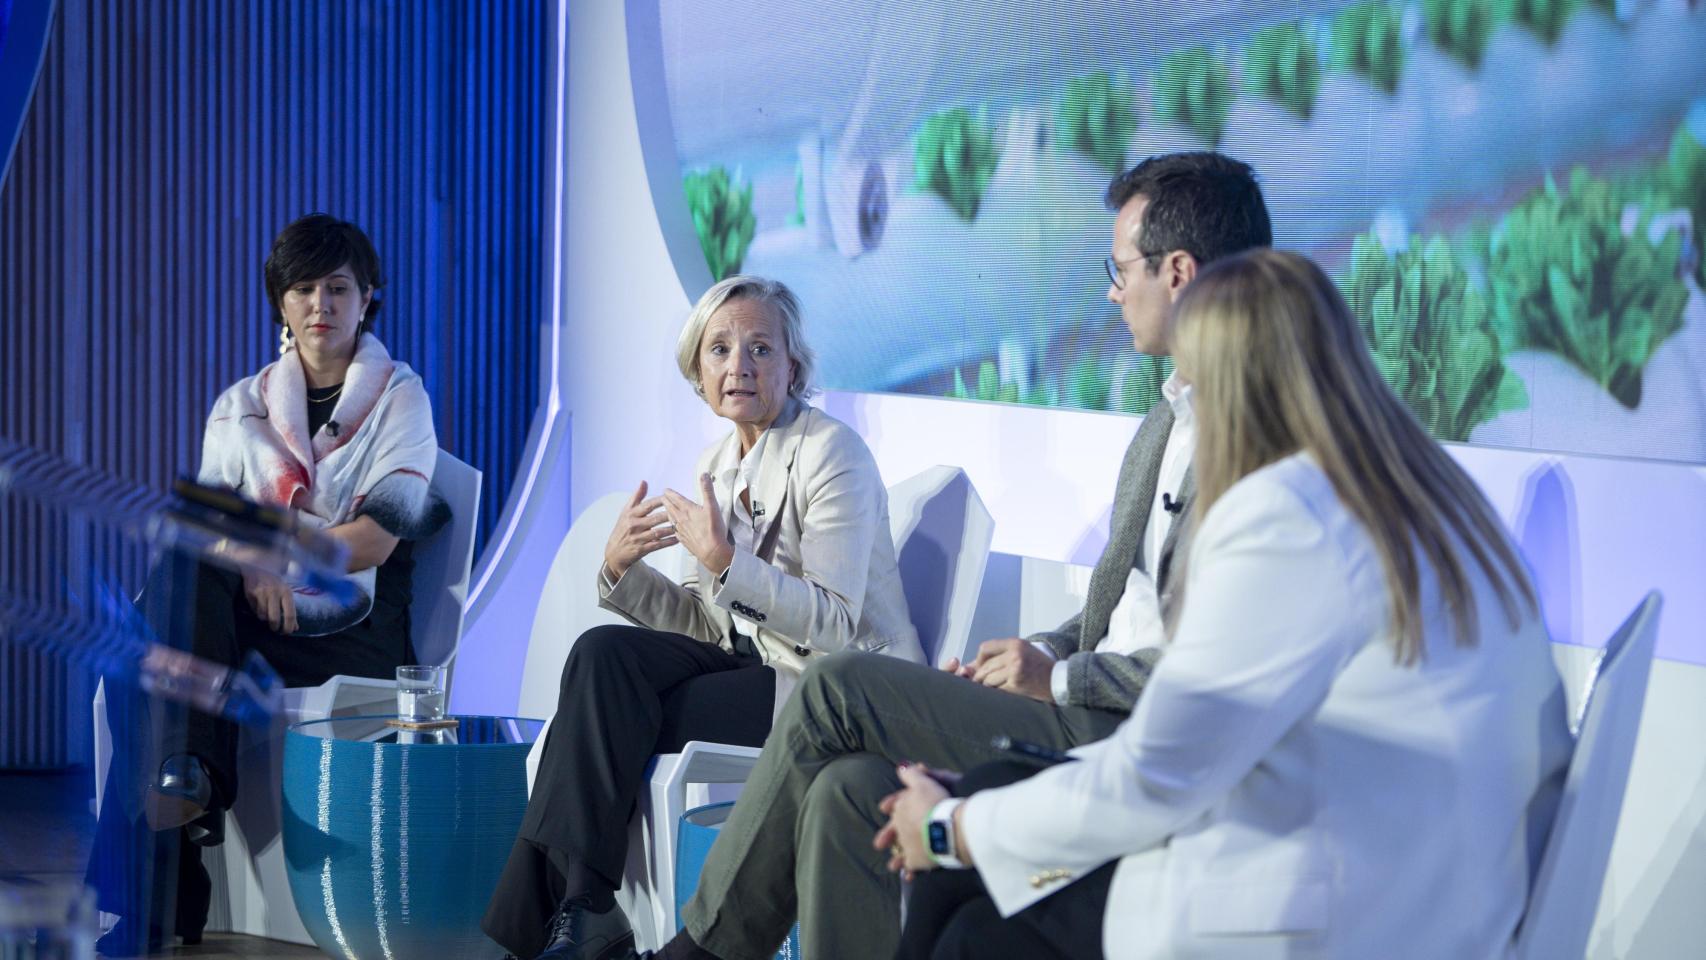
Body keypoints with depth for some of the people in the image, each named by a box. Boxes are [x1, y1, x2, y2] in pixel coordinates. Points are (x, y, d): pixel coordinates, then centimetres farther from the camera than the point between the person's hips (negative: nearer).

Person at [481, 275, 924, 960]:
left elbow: (834, 627, -19)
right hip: (756, 661, 7)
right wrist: (622, 569, -6)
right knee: (602, 653, -16)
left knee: (611, 716, -20)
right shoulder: (718, 465, 10)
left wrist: (724, 559, -27)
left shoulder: (831, 453, -13)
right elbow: (711, 626, 10)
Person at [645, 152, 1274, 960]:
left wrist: (1062, 677, -13)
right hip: (1091, 711, 9)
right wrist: (1040, 652, 7)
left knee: (835, 689, -10)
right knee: (850, 791, -10)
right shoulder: (1172, 418, 18)